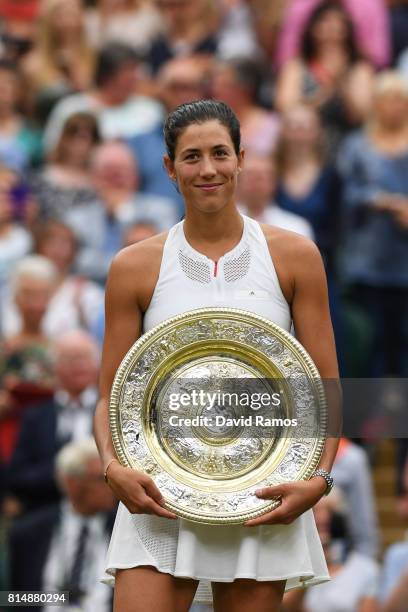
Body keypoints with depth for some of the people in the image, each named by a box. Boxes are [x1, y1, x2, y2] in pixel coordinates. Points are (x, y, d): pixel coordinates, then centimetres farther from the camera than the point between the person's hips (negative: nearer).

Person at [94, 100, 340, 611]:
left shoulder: (293, 257, 4)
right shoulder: (136, 266, 4)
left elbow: (325, 388, 4)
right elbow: (111, 395, 6)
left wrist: (319, 477, -12)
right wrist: (113, 467, -14)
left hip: (263, 502, 0)